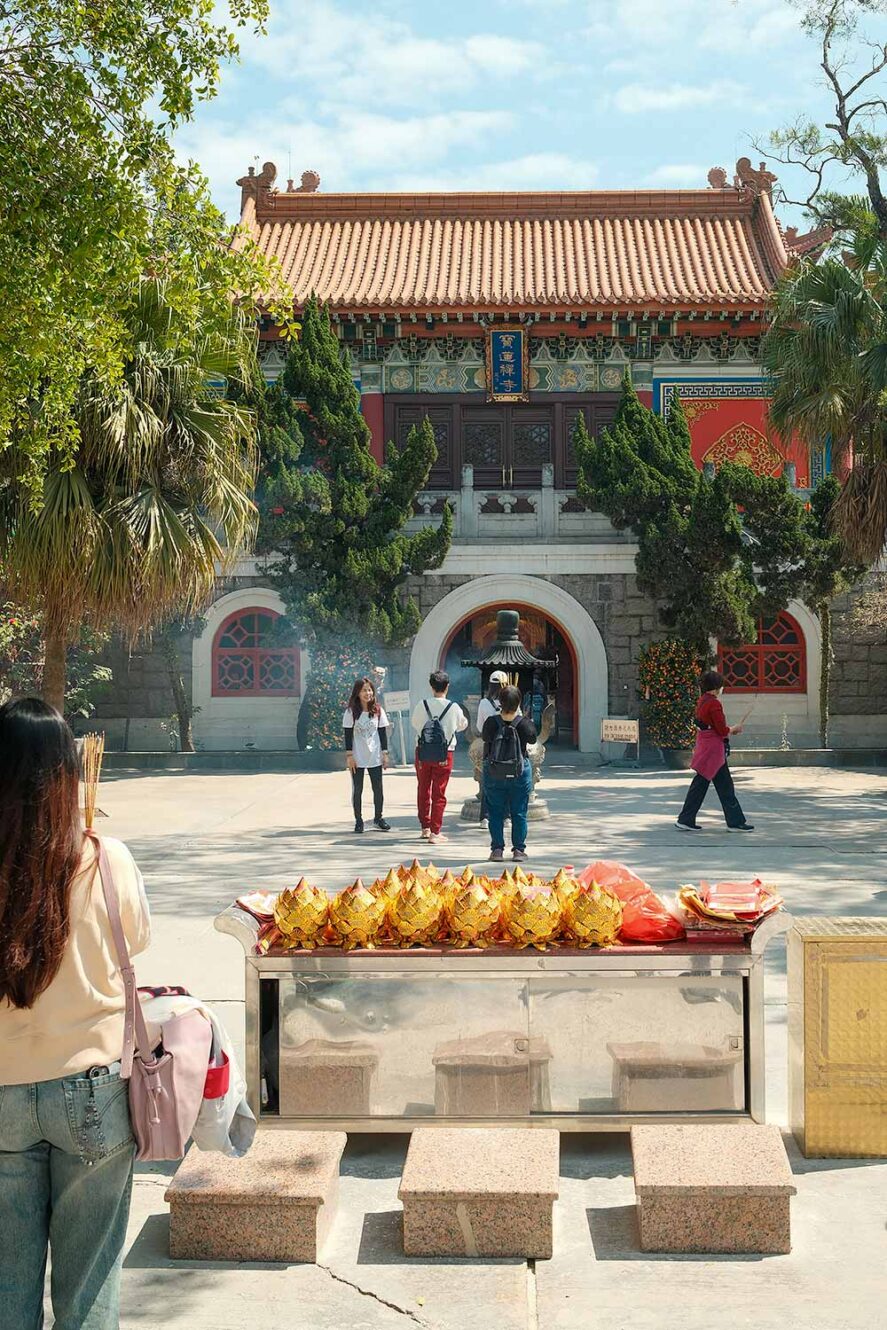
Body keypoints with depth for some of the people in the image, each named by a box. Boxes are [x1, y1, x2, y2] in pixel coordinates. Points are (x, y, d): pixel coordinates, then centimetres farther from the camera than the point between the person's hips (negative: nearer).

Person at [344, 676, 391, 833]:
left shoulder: (378, 710, 2)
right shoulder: (351, 712, -5)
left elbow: (382, 732, 6)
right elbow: (348, 735, -4)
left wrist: (385, 753, 2)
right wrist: (349, 755, -9)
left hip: (375, 757, 2)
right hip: (357, 758, -2)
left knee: (378, 788, 6)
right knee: (357, 789, 4)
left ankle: (378, 818, 20)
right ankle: (358, 821, 13)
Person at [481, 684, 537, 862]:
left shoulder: (491, 723, -12)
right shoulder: (525, 724, -12)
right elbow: (532, 739, 7)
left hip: (493, 773, 0)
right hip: (520, 773, 0)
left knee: (495, 812, 10)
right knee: (519, 812, 10)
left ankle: (497, 849, 10)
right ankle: (519, 849, 13)